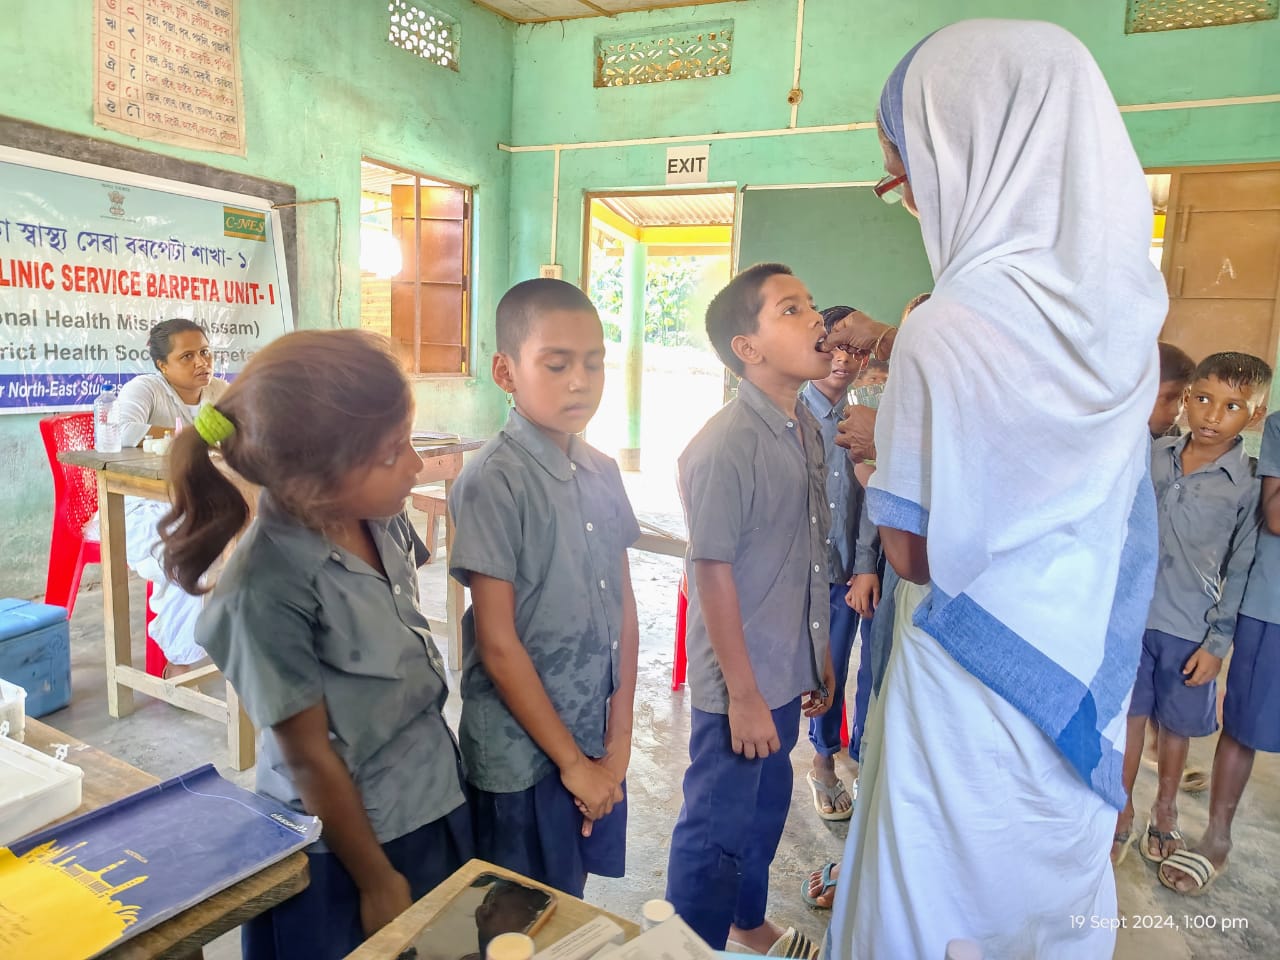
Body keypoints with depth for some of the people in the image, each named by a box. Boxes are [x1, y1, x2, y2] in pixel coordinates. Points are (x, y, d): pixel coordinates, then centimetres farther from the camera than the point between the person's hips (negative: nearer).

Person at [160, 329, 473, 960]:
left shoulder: (383, 518, -10)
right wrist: (379, 881, -7)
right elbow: (310, 757, -18)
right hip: (346, 841, -6)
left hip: (436, 802, 6)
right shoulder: (270, 589, -28)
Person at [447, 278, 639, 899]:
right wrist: (571, 761, -11)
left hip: (596, 744, 6)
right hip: (523, 759, -5)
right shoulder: (494, 481, -17)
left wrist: (618, 743, -1)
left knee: (572, 903, 22)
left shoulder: (603, 473, 2)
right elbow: (497, 644, -17)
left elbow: (624, 608, 4)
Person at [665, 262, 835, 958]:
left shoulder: (808, 430, 3)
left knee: (766, 811, 25)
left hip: (790, 675, 8)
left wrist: (821, 658, 15)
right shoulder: (723, 447, -21)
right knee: (717, 830, 11)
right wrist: (744, 695, -16)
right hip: (741, 687, -8)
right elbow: (712, 573, -20)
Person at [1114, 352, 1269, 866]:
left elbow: (1241, 571, -5)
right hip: (1132, 612, 2)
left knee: (1176, 723, 14)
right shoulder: (1152, 454, -1)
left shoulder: (1248, 484, -8)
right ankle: (1122, 812, 28)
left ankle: (1165, 810, 37)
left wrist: (1217, 642, -7)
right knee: (1131, 714, 10)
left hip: (1190, 629, -1)